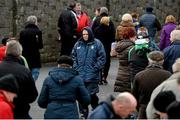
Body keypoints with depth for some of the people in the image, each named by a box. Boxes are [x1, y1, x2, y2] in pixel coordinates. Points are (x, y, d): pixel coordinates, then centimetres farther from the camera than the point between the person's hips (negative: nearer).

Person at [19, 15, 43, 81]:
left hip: (25, 57, 5)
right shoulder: (38, 32, -8)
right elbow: (40, 46, -10)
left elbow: (20, 45, 3)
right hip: (35, 58, -5)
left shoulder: (22, 32, 3)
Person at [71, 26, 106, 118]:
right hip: (80, 75, 4)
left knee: (92, 94, -2)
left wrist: (95, 68, -10)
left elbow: (102, 58, -4)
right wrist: (76, 67, 3)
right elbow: (73, 56, 15)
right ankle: (84, 112, 24)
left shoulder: (97, 43, -4)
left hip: (92, 76, -4)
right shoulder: (78, 44, 7)